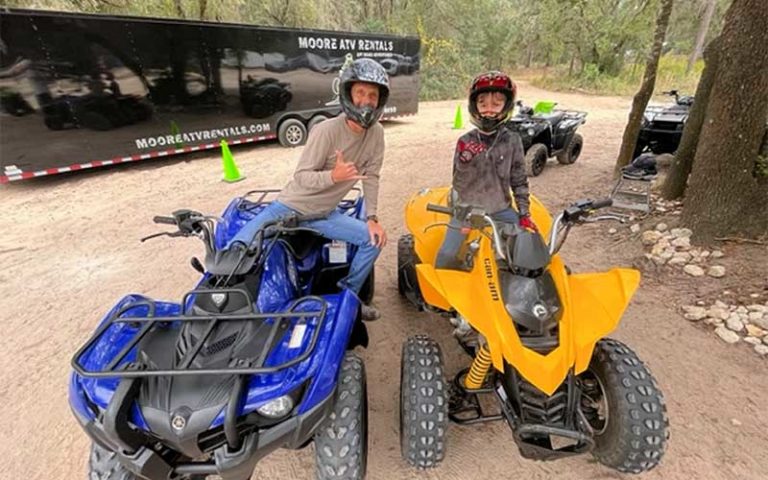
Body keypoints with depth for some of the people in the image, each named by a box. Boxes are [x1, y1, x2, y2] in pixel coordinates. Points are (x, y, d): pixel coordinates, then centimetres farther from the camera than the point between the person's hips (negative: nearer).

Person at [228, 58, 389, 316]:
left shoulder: (376, 133, -5)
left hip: (324, 215, 5)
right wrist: (333, 175, -37)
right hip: (288, 207, -4)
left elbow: (371, 176, 1)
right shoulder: (327, 130, -21)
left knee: (373, 239, -6)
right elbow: (301, 177, -18)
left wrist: (372, 218, -7)